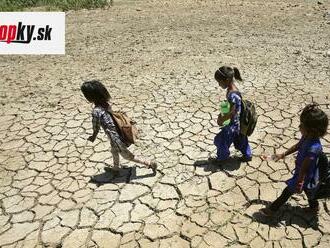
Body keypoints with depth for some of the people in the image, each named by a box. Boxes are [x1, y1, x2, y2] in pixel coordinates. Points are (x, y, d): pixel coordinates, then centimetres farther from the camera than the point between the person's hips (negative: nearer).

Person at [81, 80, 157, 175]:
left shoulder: (96, 112, -27)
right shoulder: (105, 103, -4)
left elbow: (96, 129, -13)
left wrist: (93, 137, 7)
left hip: (115, 138, -8)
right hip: (120, 134, 8)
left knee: (128, 156, 15)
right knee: (114, 151, 32)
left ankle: (151, 164, 23)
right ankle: (116, 169, 54)